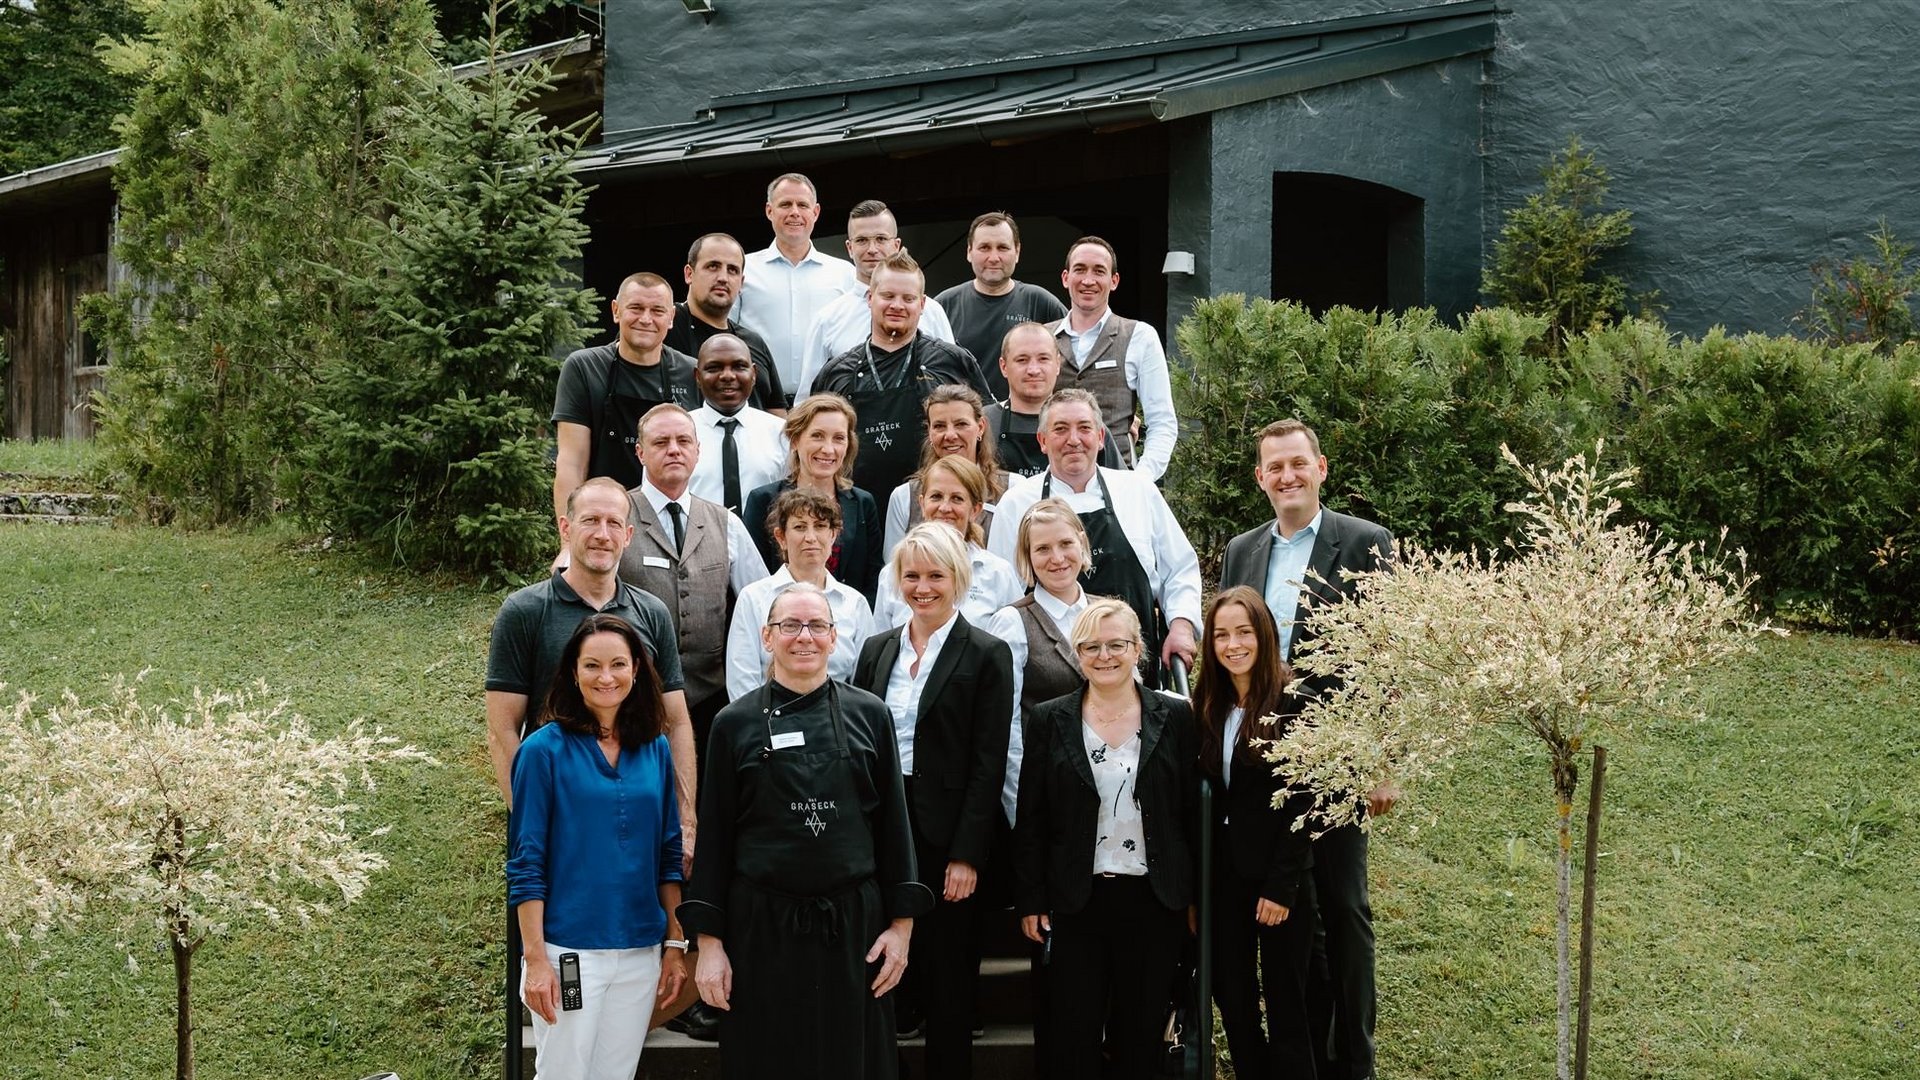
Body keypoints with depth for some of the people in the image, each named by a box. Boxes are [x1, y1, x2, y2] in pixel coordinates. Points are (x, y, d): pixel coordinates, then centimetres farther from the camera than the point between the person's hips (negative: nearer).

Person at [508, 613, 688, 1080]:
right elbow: (526, 864, -7)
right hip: (569, 952, -4)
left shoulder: (655, 749, 7)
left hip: (641, 953, 4)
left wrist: (675, 944, 8)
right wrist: (535, 960, -12)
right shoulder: (545, 749, -6)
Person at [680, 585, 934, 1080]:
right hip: (762, 927, 0)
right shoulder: (735, 723, 2)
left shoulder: (869, 714, 4)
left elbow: (894, 822, 5)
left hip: (855, 926, 1)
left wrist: (902, 923, 0)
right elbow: (714, 836, 2)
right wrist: (709, 942, -2)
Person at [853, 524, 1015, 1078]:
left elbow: (988, 763, -7)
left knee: (947, 975, 3)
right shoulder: (878, 649, 11)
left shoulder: (987, 654, -3)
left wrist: (966, 855, -13)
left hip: (947, 835, -4)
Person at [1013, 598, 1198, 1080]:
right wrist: (1030, 899, -1)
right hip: (1077, 900, 0)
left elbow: (1193, 812, 3)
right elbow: (1030, 819, 3)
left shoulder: (1175, 717, 1)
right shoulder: (1049, 720, 1)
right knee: (1071, 1039, 3)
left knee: (1139, 1036, 8)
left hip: (1155, 899, 0)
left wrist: (1196, 897, 1)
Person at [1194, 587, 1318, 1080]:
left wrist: (1281, 886, -16)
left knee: (1285, 1004, 3)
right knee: (1231, 1000, 10)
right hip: (1224, 876, 5)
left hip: (1279, 877, -5)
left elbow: (1301, 801, -13)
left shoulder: (1292, 701, -11)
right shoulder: (1208, 705, 6)